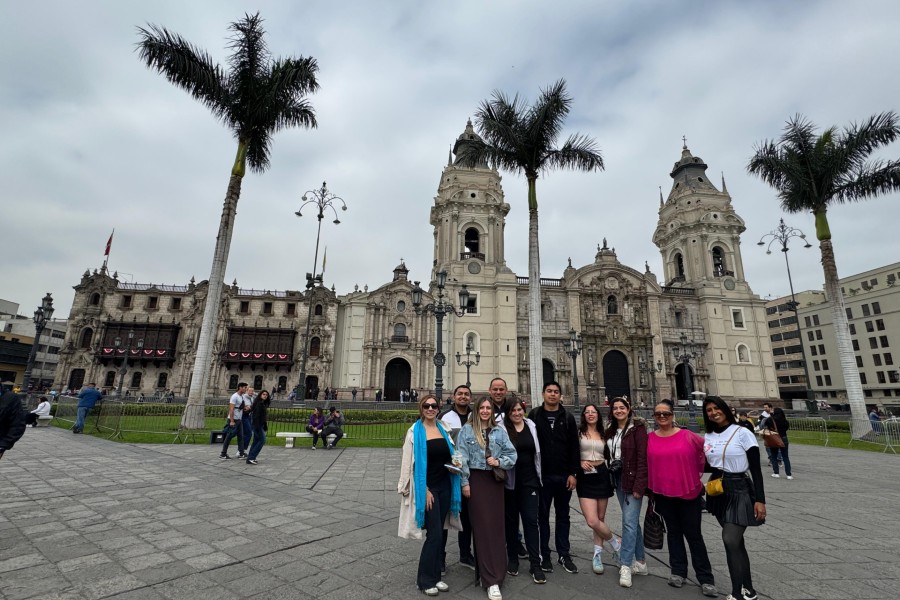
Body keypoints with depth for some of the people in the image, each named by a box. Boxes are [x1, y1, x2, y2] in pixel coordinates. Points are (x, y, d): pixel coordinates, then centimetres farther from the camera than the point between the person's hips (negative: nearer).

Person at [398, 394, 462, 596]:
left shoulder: (443, 429, 6)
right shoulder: (415, 431, -10)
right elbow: (412, 464, -11)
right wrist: (424, 490, -14)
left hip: (445, 486, 6)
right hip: (427, 487, -5)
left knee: (439, 533, 13)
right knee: (434, 534, -3)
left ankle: (434, 575, 28)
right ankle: (424, 579, 15)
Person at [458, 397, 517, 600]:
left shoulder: (500, 431, 6)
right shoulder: (467, 430, -2)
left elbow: (512, 455, 5)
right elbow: (462, 458, -6)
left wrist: (499, 462, -13)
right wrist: (464, 482, -10)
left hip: (495, 481, 3)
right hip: (476, 479, -3)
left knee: (496, 526, 6)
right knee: (483, 527, 0)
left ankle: (493, 574, 23)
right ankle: (491, 579, 7)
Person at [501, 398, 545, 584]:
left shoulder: (531, 426, 3)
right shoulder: (502, 428, -9)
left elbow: (537, 453, 11)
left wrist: (540, 476, 13)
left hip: (529, 480, 2)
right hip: (510, 481, -2)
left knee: (531, 520, 2)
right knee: (511, 520, 12)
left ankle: (535, 563, 12)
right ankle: (512, 559, 28)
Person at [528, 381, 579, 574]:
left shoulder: (568, 417, 3)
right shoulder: (534, 415, -2)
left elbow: (574, 447, 2)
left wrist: (573, 473, -3)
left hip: (563, 475, 2)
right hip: (542, 475, -2)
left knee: (563, 515, 13)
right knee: (543, 515, 8)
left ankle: (564, 555, 26)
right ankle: (544, 555, 21)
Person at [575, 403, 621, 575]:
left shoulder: (603, 434, 10)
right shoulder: (579, 432, -2)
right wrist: (580, 462, -17)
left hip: (602, 475, 3)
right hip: (585, 477, -3)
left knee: (600, 518, 9)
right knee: (592, 521, -11)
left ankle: (597, 554, 25)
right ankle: (616, 543, 15)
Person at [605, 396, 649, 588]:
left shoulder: (637, 428, -10)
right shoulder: (610, 430, 10)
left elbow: (643, 458, -15)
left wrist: (639, 485, -18)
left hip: (632, 479, -7)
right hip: (618, 479, 7)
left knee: (629, 522, -6)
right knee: (632, 521, 15)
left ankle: (625, 566, 0)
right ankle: (640, 562, 26)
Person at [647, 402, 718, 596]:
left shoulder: (688, 436, -11)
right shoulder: (650, 439, -5)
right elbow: (648, 464, 4)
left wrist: (699, 470, 5)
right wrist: (650, 489, 6)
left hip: (688, 492, -2)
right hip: (663, 494, 2)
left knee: (693, 534, 7)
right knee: (673, 532, 16)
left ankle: (706, 579, 21)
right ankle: (678, 571, 29)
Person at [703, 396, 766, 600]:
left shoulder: (742, 433, -11)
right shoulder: (707, 437, 4)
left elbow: (756, 470, -10)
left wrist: (760, 499, -15)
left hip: (739, 491, -5)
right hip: (719, 492, 5)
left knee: (730, 540, -11)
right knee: (736, 542, 15)